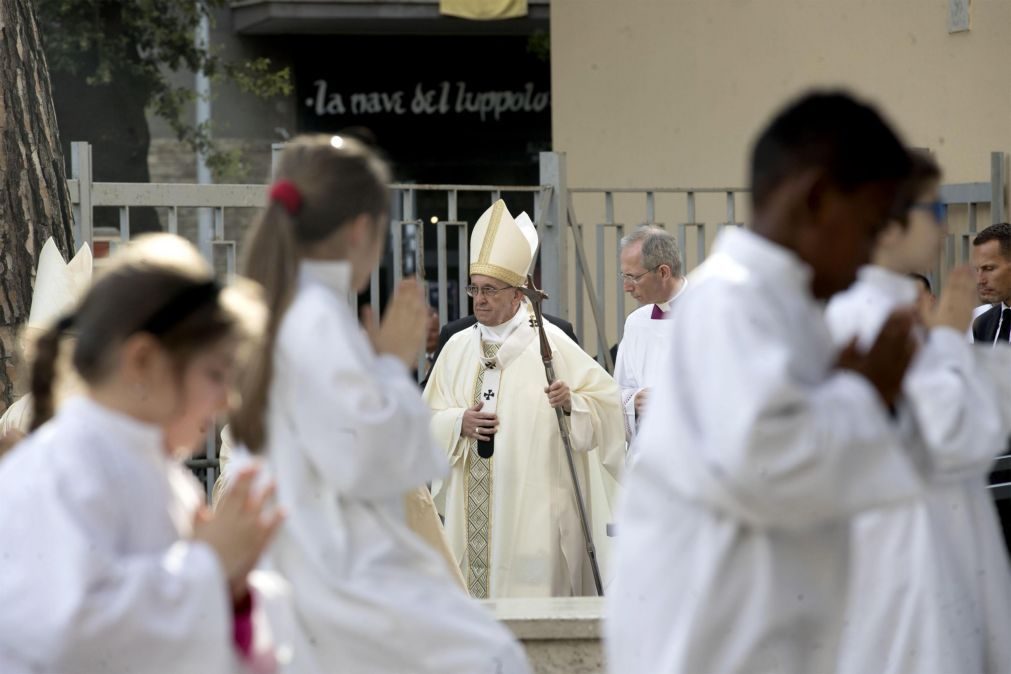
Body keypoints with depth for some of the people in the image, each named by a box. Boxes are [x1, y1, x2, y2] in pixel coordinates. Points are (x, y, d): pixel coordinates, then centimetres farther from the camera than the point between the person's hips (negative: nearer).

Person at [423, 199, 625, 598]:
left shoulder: (548, 342, -1)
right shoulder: (458, 348, 12)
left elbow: (605, 397, -2)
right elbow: (428, 420, 14)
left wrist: (571, 402, -22)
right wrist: (460, 423, -7)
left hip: (532, 502, -4)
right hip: (472, 509, 4)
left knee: (530, 592, -8)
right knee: (473, 585, 1)